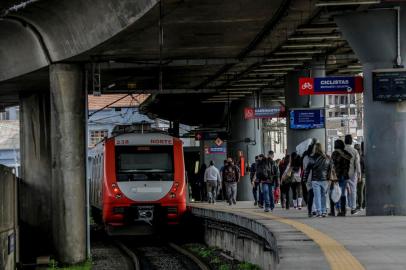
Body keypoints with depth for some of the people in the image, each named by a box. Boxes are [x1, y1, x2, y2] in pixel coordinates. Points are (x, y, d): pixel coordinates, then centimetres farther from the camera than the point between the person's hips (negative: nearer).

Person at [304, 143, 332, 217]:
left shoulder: (312, 158, -5)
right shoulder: (326, 158, 7)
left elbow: (308, 169, -4)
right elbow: (330, 169, 12)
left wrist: (305, 178, 1)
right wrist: (329, 178, 17)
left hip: (315, 180, -3)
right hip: (324, 180, 3)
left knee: (317, 196, -2)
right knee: (323, 195, 10)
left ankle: (319, 212, -7)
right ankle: (324, 211, 9)